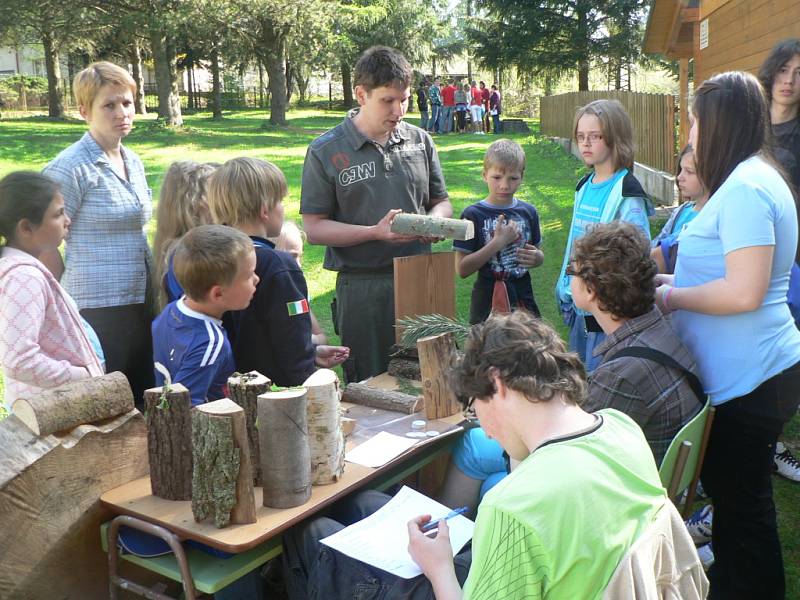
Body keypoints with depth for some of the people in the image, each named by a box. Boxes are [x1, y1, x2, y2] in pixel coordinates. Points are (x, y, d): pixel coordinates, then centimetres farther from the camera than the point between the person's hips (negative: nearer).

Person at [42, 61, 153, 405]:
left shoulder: (133, 163, 11)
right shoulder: (71, 167, -12)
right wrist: (68, 302, -7)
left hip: (140, 302, 7)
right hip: (97, 308, -7)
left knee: (142, 400, 14)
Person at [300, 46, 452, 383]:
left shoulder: (420, 142, 8)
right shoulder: (326, 152, -4)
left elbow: (441, 202, 16)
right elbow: (314, 228, -6)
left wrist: (433, 222, -8)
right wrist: (375, 232, -18)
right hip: (362, 288, -3)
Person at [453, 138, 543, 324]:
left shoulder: (528, 212, 5)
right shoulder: (473, 215, -8)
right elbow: (462, 269, -13)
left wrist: (537, 258, -5)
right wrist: (497, 242, -19)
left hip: (523, 300, 4)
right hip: (488, 303, -4)